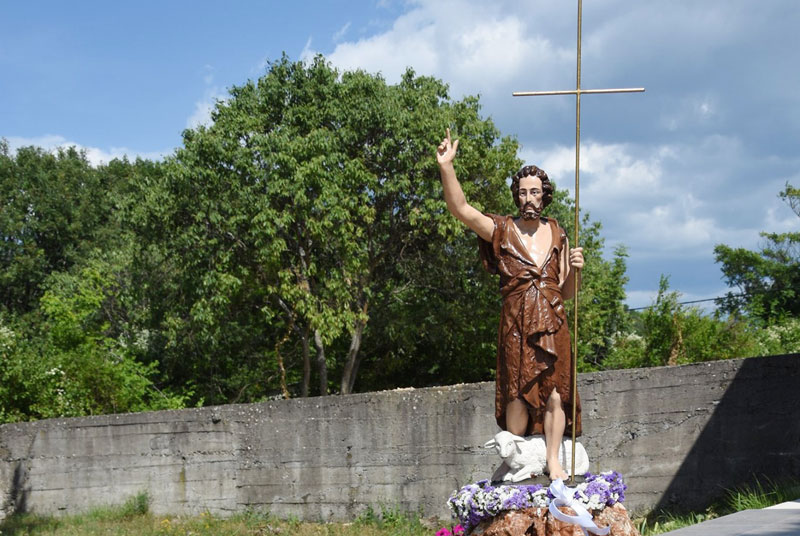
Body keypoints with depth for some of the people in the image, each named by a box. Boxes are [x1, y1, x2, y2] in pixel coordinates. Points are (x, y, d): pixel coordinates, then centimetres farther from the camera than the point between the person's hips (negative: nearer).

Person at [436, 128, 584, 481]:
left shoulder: (557, 235, 14)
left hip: (552, 324, 2)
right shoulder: (502, 231, 4)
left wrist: (575, 269, -3)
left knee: (554, 392, -4)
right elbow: (460, 209, -11)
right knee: (519, 395, -4)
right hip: (516, 325, -2)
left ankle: (554, 462, 0)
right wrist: (446, 167, -21)